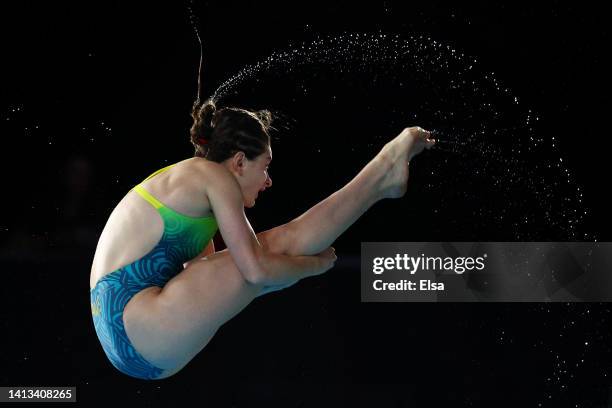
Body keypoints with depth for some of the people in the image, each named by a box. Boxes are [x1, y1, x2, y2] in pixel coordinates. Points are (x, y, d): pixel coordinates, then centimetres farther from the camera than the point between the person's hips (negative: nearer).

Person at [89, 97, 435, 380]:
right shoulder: (214, 175, -6)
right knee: (278, 245, -6)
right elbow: (256, 269, -14)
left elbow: (213, 272, 29)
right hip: (136, 326, -9)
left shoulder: (187, 179, 23)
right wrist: (316, 263, 3)